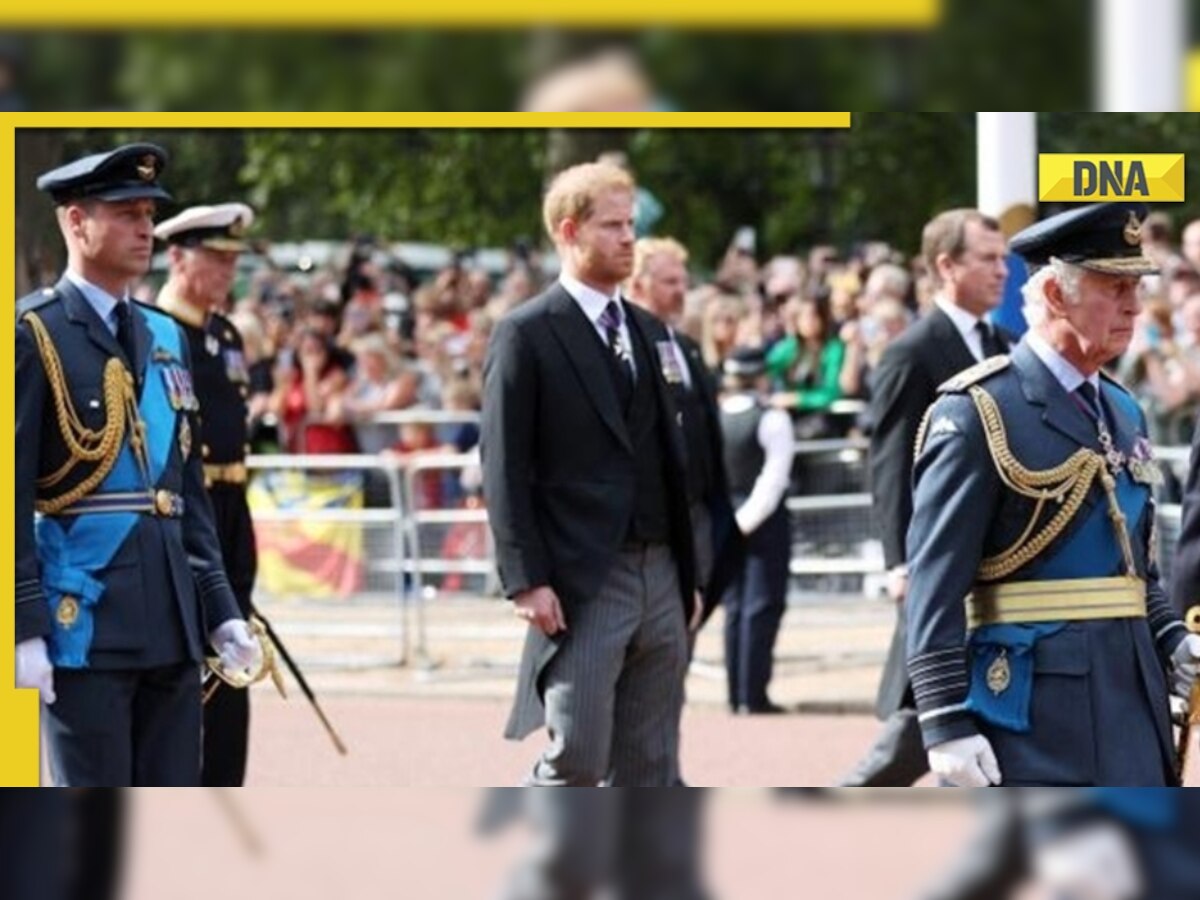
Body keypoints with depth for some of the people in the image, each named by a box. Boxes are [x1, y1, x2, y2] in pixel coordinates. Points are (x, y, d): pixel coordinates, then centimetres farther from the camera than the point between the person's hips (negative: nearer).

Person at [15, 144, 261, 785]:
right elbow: (10, 492, -11)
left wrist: (219, 609, 14)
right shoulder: (34, 334, -6)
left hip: (170, 624, 7)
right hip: (83, 617, -7)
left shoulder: (166, 338, 16)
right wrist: (24, 627, -16)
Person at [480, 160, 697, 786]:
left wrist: (688, 572, 14)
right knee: (577, 759, -10)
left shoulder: (649, 331, 16)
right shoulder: (526, 334, -4)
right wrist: (526, 581, -16)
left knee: (650, 770, 7)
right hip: (581, 583, -7)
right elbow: (505, 469, -9)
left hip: (660, 577, 7)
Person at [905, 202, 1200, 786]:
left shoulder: (1123, 412, 16)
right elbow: (935, 582, -14)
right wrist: (947, 725, -19)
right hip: (1028, 708, -8)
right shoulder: (978, 414, -9)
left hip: (1130, 697, 8)